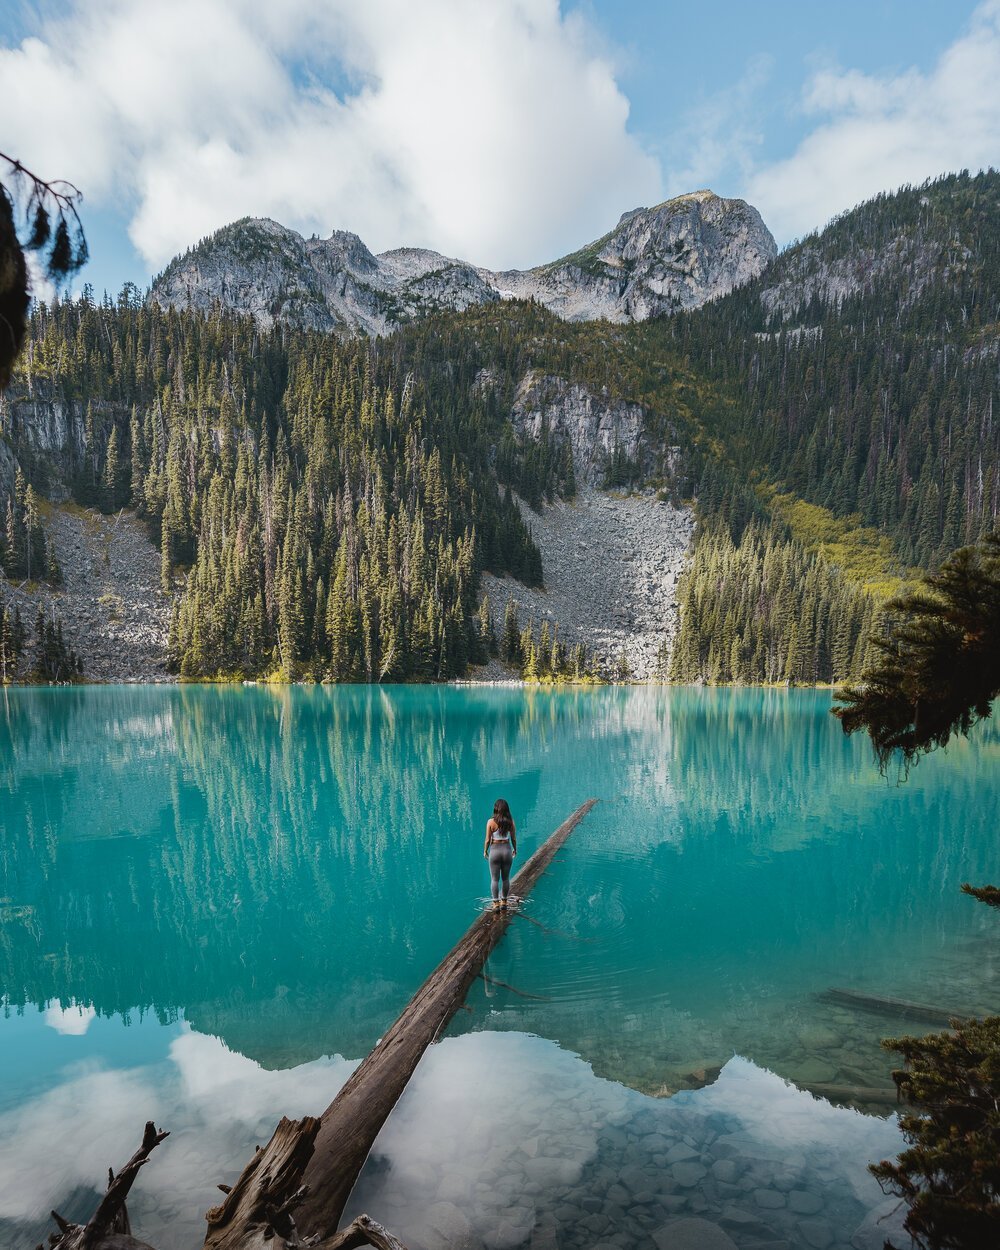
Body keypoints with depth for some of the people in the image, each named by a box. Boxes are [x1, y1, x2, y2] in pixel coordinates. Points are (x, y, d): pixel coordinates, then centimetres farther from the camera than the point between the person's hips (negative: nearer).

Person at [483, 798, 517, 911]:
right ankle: (504, 903, 23)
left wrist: (485, 851, 8)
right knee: (506, 878, 16)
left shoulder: (491, 822, -13)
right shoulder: (510, 821, -7)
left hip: (495, 850, -2)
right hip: (507, 849, 2)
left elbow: (488, 839, -8)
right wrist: (515, 849, 17)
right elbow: (514, 838, 1)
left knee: (494, 879, 8)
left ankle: (496, 904, 9)